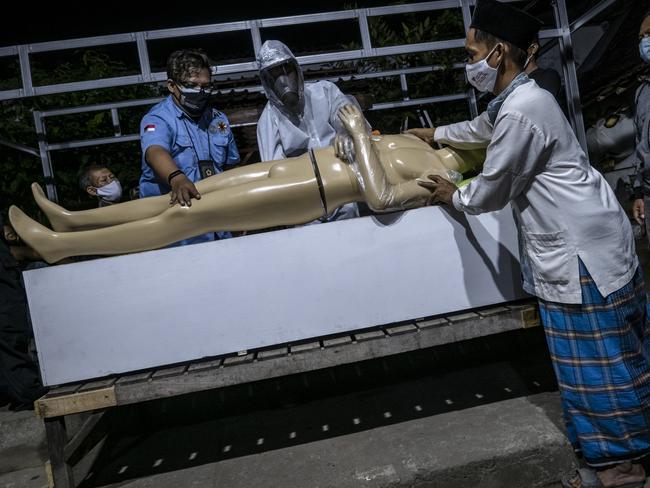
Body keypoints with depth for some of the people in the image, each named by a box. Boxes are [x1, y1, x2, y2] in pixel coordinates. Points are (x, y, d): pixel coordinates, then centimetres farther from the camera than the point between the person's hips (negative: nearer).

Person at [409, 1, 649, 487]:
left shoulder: (520, 111, -21)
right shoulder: (518, 98, 12)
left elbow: (490, 192, -13)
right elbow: (480, 128, 34)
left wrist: (452, 195, 8)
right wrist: (432, 133, 47)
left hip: (582, 247, -10)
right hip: (576, 243, 10)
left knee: (597, 360, 2)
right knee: (608, 355, 19)